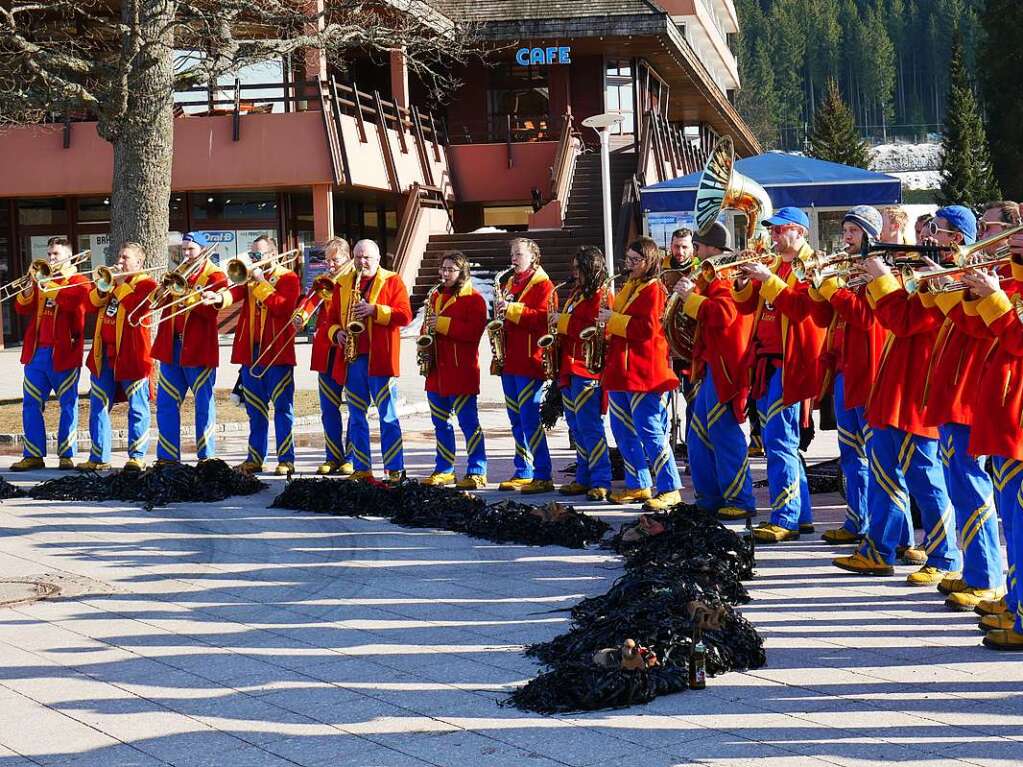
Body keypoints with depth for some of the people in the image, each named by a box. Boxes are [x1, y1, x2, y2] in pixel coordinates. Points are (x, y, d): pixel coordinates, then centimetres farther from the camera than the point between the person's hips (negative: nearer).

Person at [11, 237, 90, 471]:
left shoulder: (78, 281, 3)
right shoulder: (41, 279, 18)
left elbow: (76, 300, -19)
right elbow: (21, 308, 11)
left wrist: (48, 288, -20)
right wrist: (30, 287, -6)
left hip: (63, 353, -5)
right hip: (37, 351, 5)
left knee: (68, 404, 0)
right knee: (31, 404, 3)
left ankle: (66, 455, 6)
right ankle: (33, 455, 7)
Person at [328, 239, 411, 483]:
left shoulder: (392, 282, 3)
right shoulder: (343, 284, 15)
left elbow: (405, 316, -6)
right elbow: (332, 317, 18)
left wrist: (375, 310, -17)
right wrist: (337, 333, -3)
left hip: (380, 359, -5)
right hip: (352, 359, 5)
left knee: (388, 417, -5)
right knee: (356, 417, 7)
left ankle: (395, 470, -3)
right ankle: (362, 469, 13)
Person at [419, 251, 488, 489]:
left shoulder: (473, 299, -6)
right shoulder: (436, 296, 17)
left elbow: (473, 331, -17)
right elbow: (428, 325, 27)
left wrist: (442, 324, -20)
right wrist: (425, 333, 3)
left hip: (461, 371, -7)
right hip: (437, 370, 8)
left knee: (468, 422, -6)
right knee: (440, 422, 11)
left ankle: (477, 472, -3)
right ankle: (444, 469, 20)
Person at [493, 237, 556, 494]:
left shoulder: (543, 285, -4)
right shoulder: (508, 284, 18)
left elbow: (543, 318, -17)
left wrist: (512, 309, -21)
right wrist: (499, 311, 4)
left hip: (530, 360, -8)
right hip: (509, 361, 8)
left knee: (529, 419, -11)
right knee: (516, 420, 11)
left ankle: (543, 476, -8)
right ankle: (522, 473, 17)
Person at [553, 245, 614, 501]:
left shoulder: (602, 295, -9)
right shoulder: (576, 293, 19)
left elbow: (596, 331, -19)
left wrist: (564, 322, -15)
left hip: (588, 369, -9)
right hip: (569, 368, 9)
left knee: (588, 426, -10)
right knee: (575, 425, 11)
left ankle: (601, 482, -7)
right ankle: (583, 478, 17)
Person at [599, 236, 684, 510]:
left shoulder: (653, 289, -9)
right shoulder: (628, 287, 18)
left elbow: (647, 328, -20)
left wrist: (613, 319, -15)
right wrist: (607, 325, 7)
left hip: (643, 371, -9)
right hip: (620, 369, 10)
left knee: (649, 431, -10)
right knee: (622, 430, 12)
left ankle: (669, 489, -7)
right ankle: (638, 485, 21)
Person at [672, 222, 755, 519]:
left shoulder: (727, 276, -13)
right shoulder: (715, 276, 19)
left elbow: (722, 315, -26)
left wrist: (691, 296, -17)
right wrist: (692, 293, 10)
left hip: (723, 369, -11)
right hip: (711, 366, 11)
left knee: (725, 435, -8)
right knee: (699, 436, 14)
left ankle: (740, 501, -4)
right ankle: (709, 498, 20)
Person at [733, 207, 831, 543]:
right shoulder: (773, 265, 18)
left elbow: (800, 307, -21)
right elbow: (746, 305, 17)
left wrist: (767, 279, -25)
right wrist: (743, 282, -2)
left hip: (790, 364, -9)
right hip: (766, 362, 9)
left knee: (779, 442, -12)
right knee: (780, 442, 12)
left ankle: (785, 519, -10)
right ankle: (801, 515, 19)